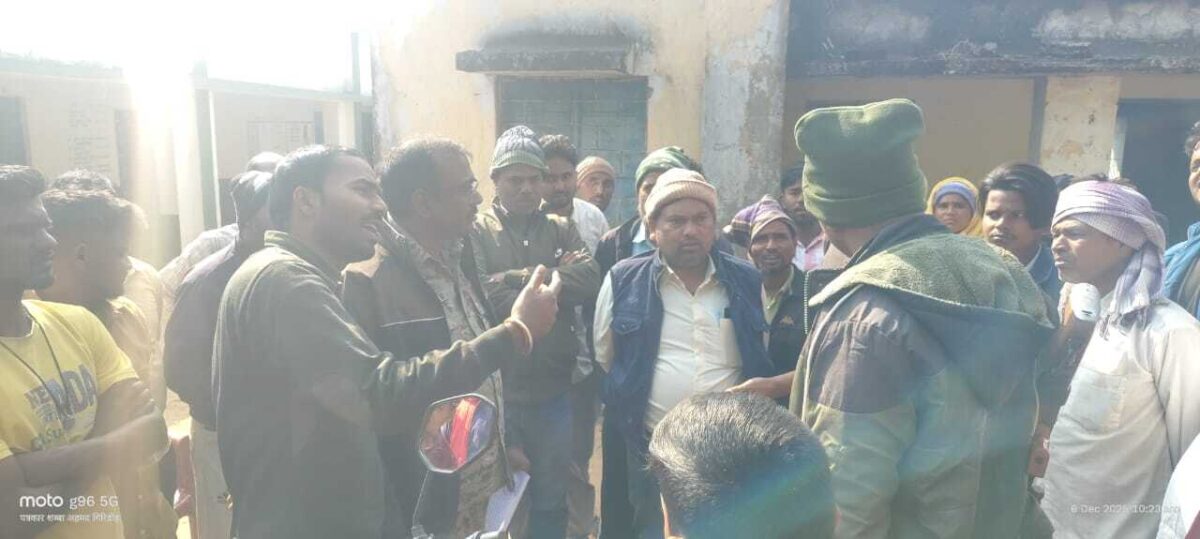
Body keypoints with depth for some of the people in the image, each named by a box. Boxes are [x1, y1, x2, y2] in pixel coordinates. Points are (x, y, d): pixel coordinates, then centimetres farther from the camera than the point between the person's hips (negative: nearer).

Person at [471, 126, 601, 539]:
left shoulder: (562, 229, 6)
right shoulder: (476, 231, -4)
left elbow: (590, 282, -10)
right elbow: (487, 296, -19)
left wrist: (522, 278, -15)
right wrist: (555, 279, -12)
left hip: (553, 389, 3)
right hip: (496, 389, -3)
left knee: (551, 499, 19)